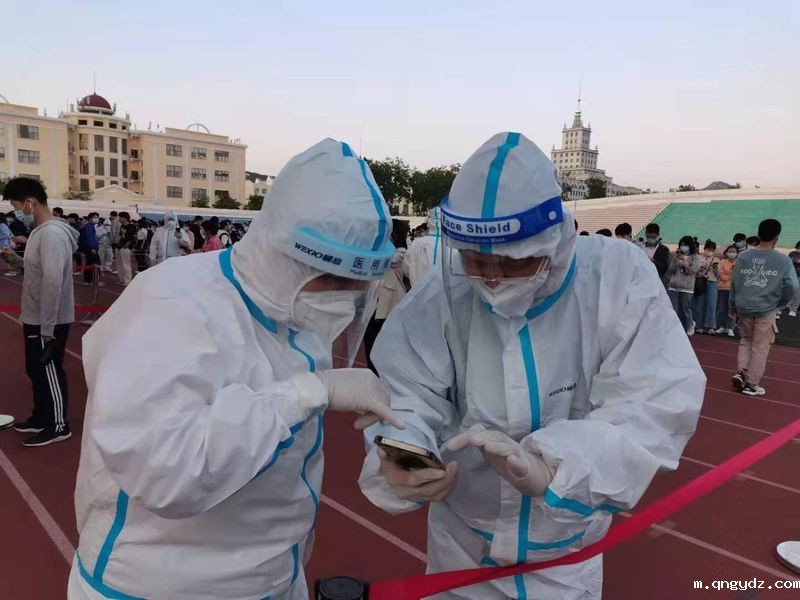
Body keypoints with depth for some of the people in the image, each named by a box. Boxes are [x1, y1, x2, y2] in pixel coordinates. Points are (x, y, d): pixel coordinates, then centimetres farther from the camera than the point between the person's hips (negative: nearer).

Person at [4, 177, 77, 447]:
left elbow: (53, 283, -26)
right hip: (36, 319, 9)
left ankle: (58, 426, 16)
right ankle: (41, 418, 34)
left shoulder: (52, 234, -22)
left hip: (49, 322, -9)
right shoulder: (41, 231, 10)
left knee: (49, 373, 2)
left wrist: (47, 329, -25)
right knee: (36, 370, 19)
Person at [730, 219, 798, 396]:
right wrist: (780, 302, 6)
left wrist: (733, 308, 13)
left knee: (746, 340, 23)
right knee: (760, 347, 8)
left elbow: (734, 284, 4)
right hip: (766, 310, -3)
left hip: (744, 308, 3)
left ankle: (740, 372, 8)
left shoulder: (743, 257, 0)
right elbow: (791, 286, -13)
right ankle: (751, 384, 12)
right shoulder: (782, 260, -8)